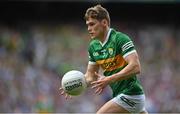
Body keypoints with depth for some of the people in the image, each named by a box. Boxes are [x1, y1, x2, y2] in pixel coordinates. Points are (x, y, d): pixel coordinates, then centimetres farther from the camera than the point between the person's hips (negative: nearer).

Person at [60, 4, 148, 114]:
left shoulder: (120, 39, -16)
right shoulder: (93, 46, 9)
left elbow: (135, 67, -26)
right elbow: (91, 76, 15)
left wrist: (109, 80, -30)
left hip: (131, 95, -9)